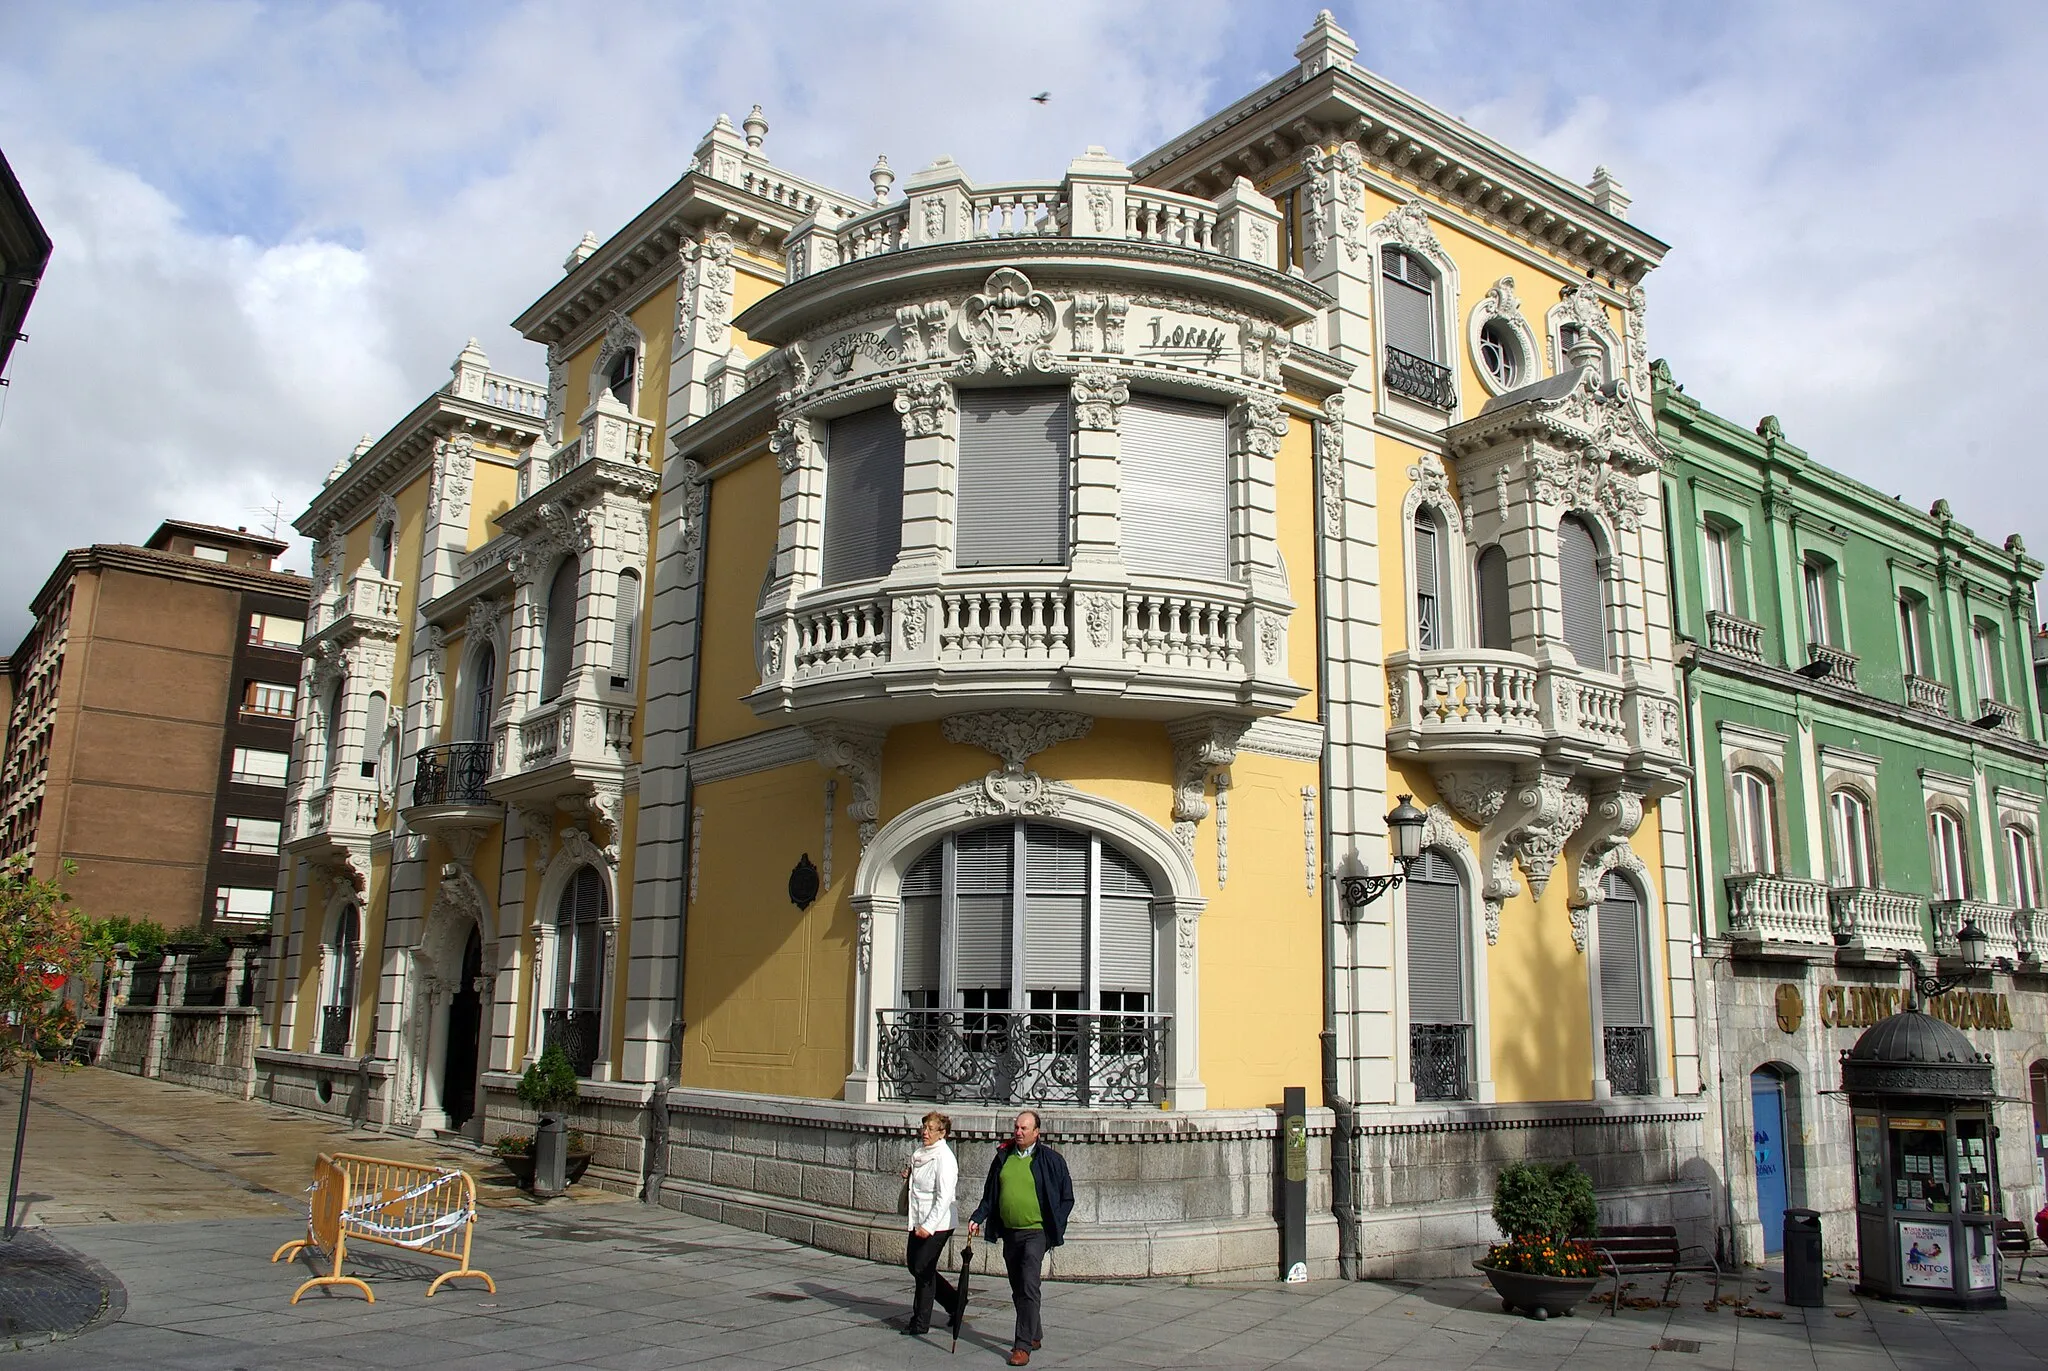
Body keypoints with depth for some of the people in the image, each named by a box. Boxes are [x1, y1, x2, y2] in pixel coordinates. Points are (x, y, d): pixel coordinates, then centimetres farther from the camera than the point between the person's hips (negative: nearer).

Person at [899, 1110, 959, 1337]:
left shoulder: (944, 1158, -17)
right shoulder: (920, 1152, 8)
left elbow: (944, 1197, -21)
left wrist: (929, 1226, -24)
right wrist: (909, 1175, 4)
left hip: (937, 1224, -9)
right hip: (918, 1221, 9)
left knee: (923, 1269, -3)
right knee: (914, 1265, 14)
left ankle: (921, 1323, 11)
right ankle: (955, 1305, 29)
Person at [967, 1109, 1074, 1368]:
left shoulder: (1050, 1159, -5)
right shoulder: (1003, 1157, 8)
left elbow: (1067, 1197, 2)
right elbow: (990, 1194, 17)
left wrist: (1055, 1227, -5)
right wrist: (978, 1218, 5)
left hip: (1035, 1232, -5)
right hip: (1009, 1233, 5)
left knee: (1028, 1286, -14)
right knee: (1018, 1290, 13)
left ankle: (1023, 1346, -10)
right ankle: (1034, 1336, 29)